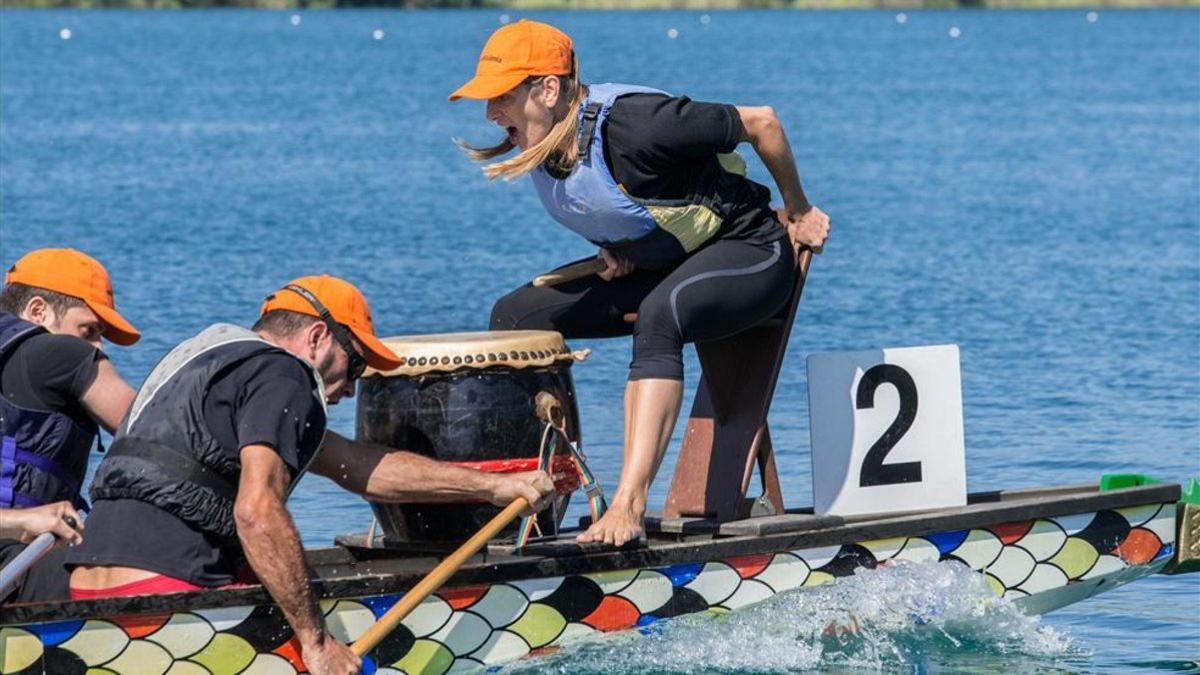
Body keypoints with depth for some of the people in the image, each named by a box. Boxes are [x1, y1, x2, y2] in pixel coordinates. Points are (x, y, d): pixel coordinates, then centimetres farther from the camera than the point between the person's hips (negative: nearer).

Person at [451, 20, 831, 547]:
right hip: (654, 268, 8)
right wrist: (612, 248, -2)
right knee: (515, 316, -5)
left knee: (659, 314, -39)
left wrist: (797, 212, -4)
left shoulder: (634, 125, -31)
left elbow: (761, 123, -18)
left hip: (749, 252, -8)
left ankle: (629, 504, -45)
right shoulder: (539, 146, -8)